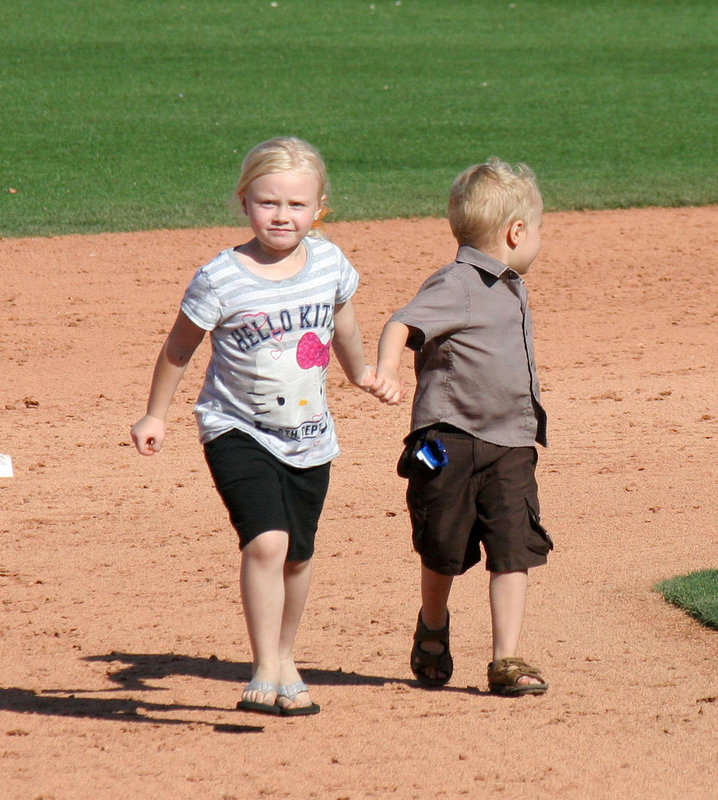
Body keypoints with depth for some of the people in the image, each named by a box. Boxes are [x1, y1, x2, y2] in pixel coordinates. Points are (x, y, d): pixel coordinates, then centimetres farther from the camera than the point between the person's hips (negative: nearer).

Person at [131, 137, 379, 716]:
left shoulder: (329, 262, -4)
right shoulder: (220, 280, -17)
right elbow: (179, 348, -1)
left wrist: (361, 372, 32)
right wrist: (155, 416, 7)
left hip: (309, 439, 5)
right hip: (238, 433, -4)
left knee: (298, 557, 14)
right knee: (266, 542, -22)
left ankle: (285, 660, 35)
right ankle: (265, 673, -17)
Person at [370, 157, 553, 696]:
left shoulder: (513, 289, 16)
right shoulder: (455, 286, -12)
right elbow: (402, 326, -25)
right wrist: (388, 369, -44)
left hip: (511, 445, 6)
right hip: (451, 442, -6)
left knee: (515, 549, -5)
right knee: (445, 552, 7)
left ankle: (507, 661, -2)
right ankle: (433, 628, 36)